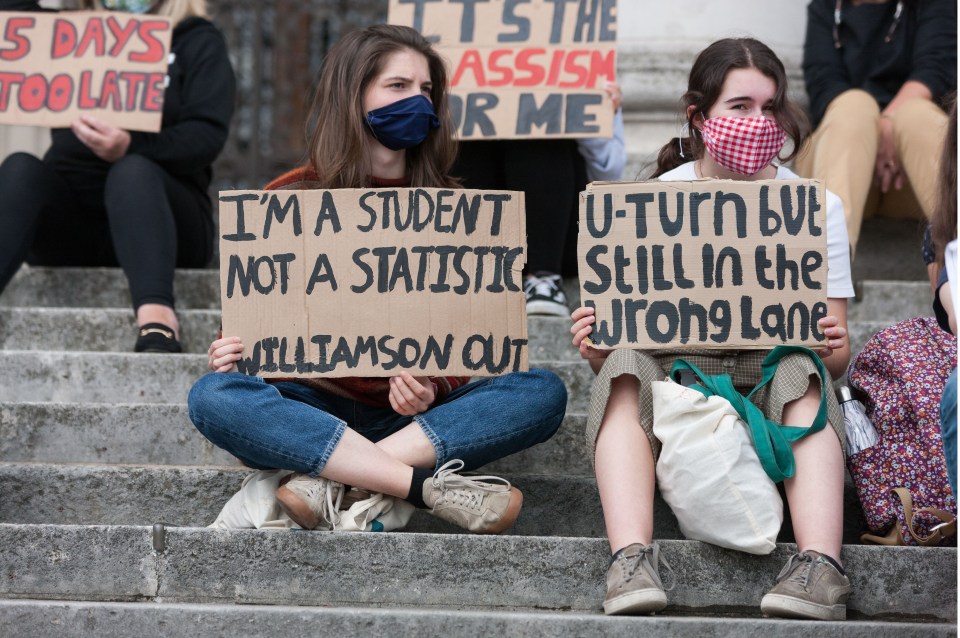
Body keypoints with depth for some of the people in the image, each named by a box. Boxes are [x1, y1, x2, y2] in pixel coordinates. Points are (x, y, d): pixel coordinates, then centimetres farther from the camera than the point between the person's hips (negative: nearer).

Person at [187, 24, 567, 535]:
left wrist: (435, 388, -19)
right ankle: (433, 487, -38)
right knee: (213, 397, -31)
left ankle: (328, 482, -33)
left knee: (543, 391, -24)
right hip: (312, 410, -1)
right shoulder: (292, 200, 7)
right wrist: (230, 352, -15)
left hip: (414, 417, 1)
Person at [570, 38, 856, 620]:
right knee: (625, 365, -32)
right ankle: (632, 559, -50)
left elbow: (838, 353, 5)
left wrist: (830, 348, -20)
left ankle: (820, 563, -50)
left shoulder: (816, 206, 7)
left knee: (802, 370, -34)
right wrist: (597, 348, -21)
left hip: (770, 386, 0)